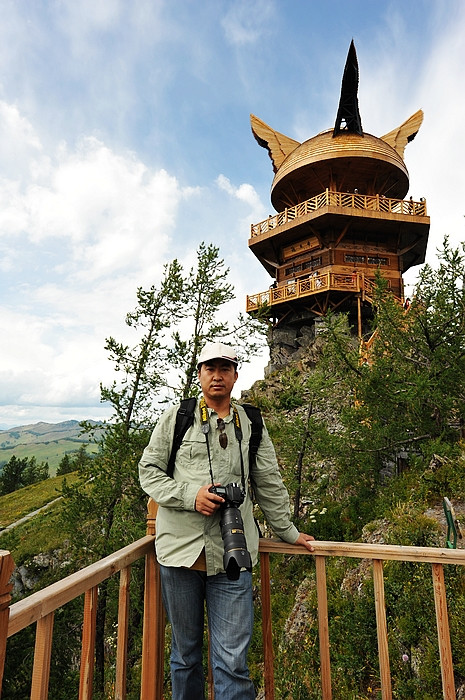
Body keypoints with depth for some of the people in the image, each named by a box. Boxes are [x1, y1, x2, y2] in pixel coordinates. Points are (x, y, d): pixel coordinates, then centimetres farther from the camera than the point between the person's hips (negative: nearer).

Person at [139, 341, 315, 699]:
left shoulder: (252, 425, 9)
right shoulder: (176, 417, 3)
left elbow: (270, 484, 15)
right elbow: (149, 470, 2)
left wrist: (288, 531, 19)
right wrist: (190, 495, -12)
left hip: (232, 554, 1)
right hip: (181, 548, 0)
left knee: (233, 661, 2)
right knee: (185, 652, 17)